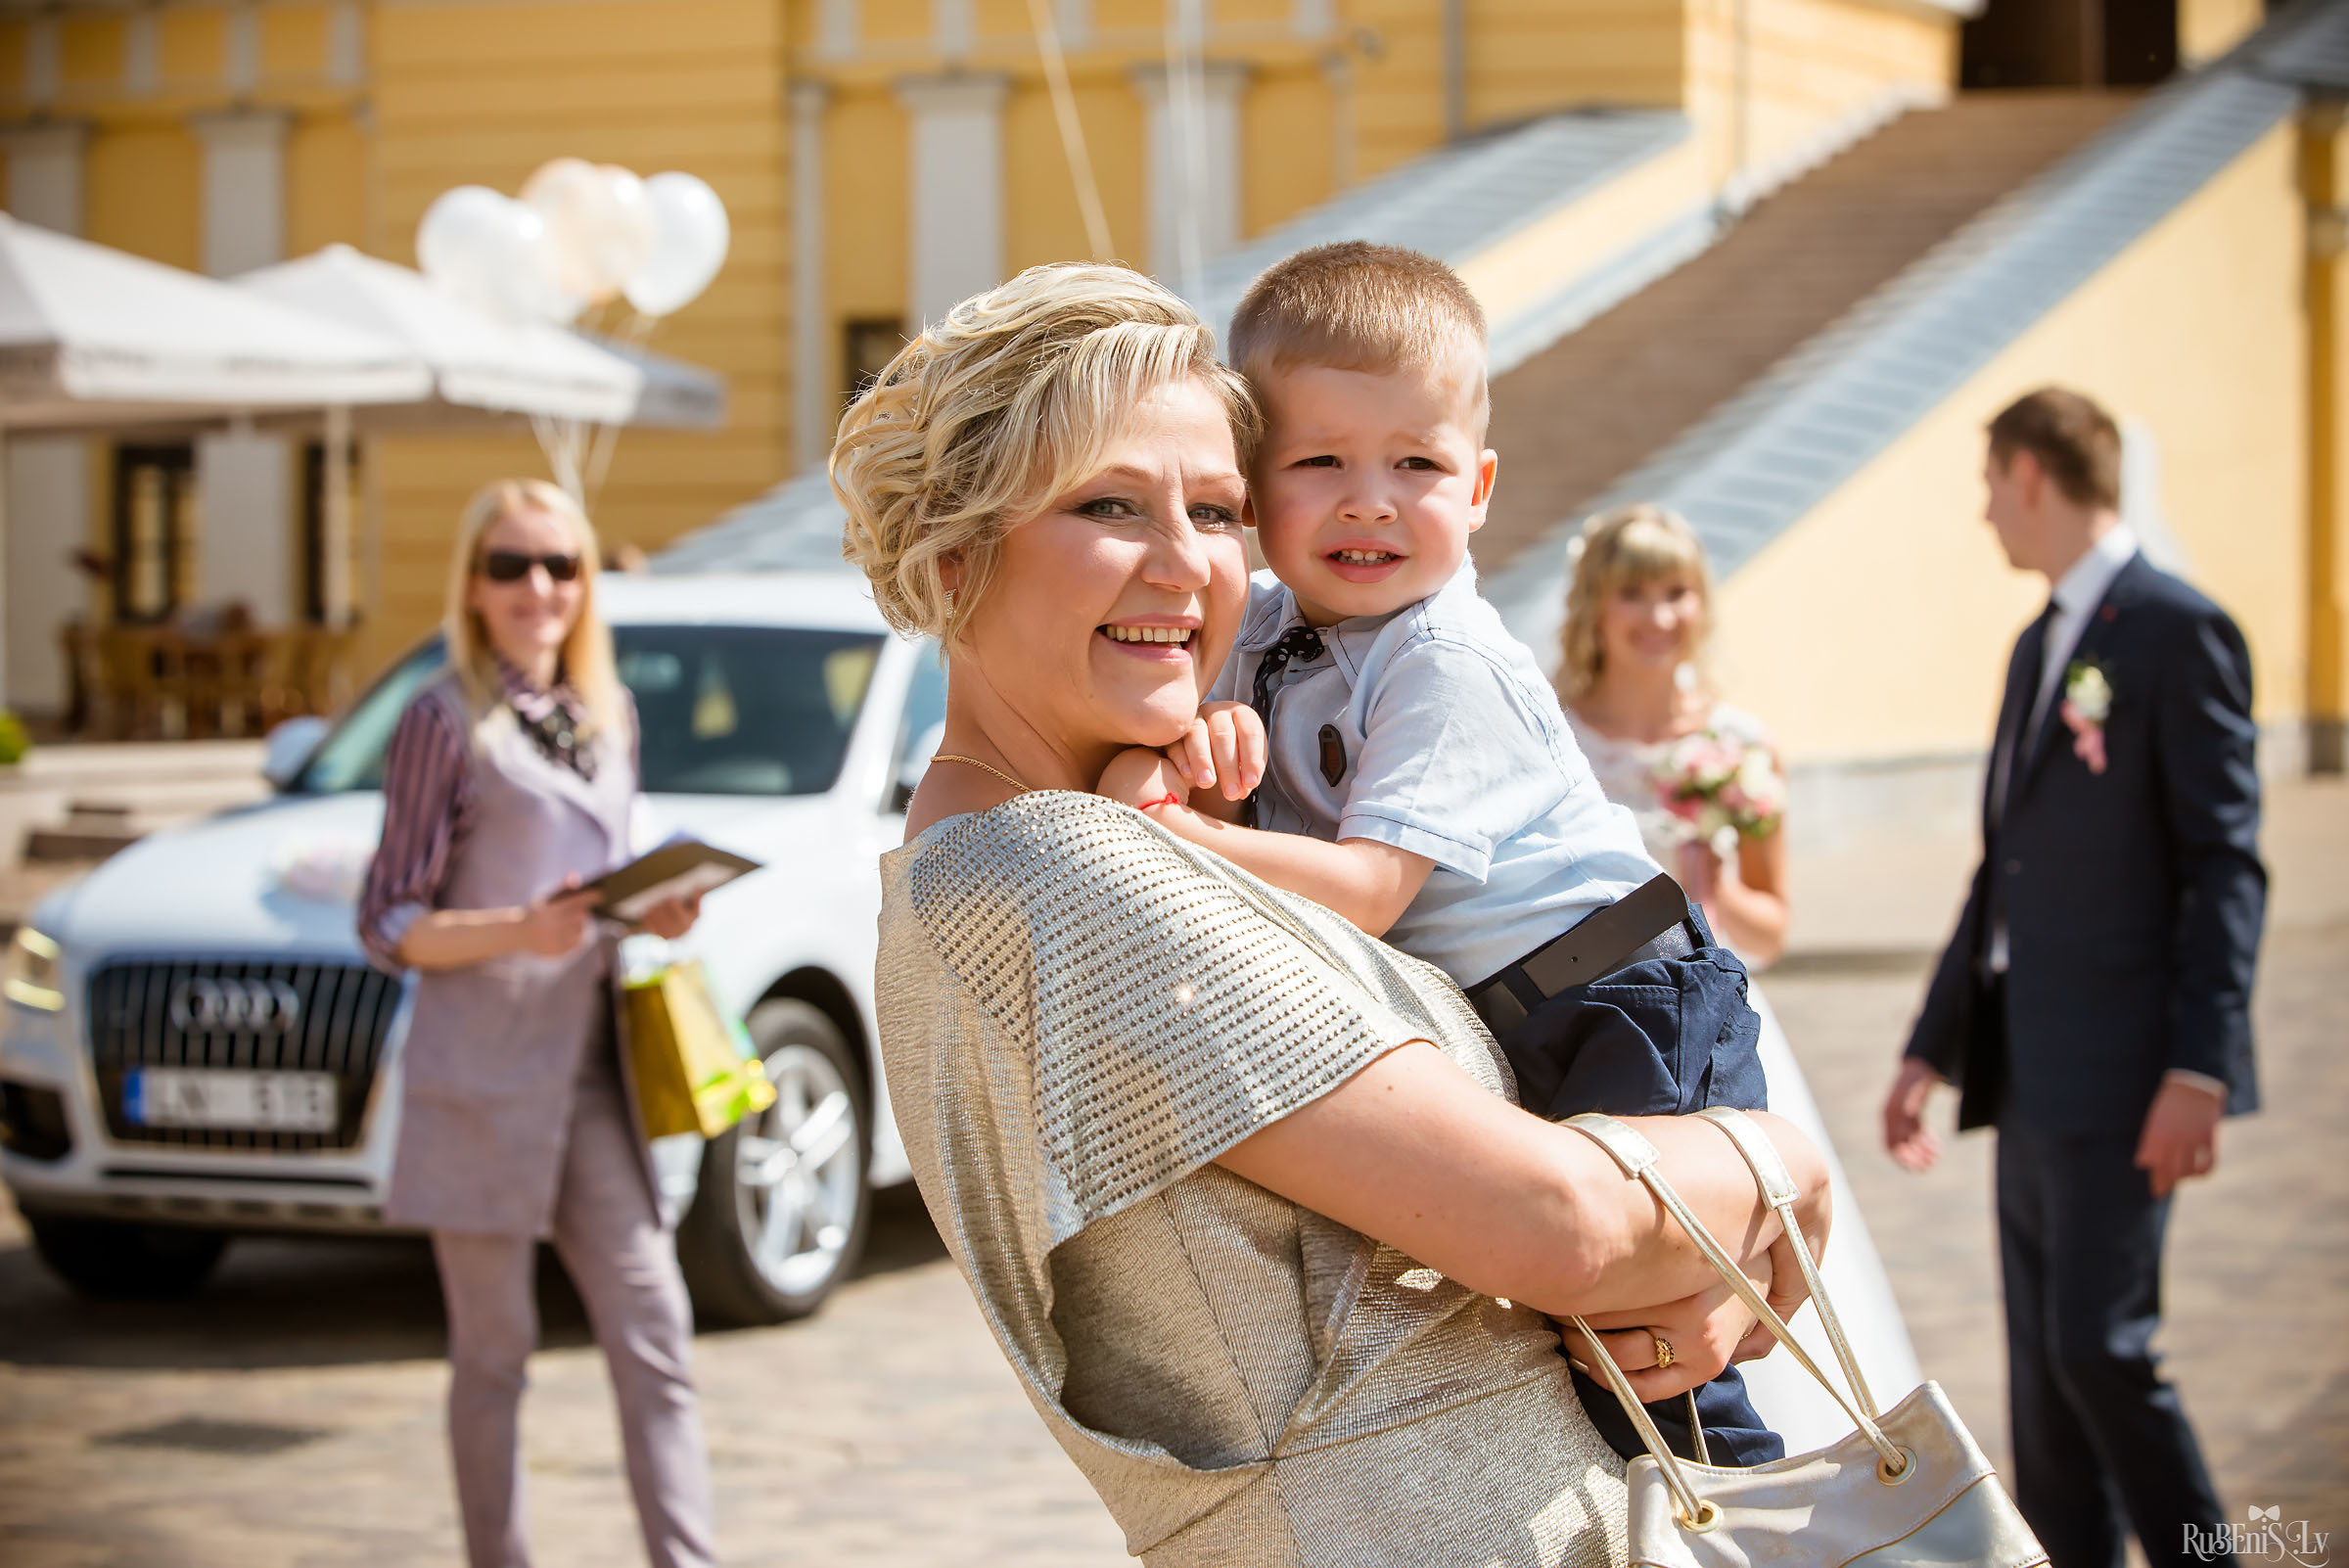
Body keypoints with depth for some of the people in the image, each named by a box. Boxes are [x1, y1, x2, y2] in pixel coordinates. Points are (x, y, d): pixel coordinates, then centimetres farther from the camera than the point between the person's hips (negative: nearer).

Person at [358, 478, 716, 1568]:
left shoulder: (611, 713, 14)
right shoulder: (446, 721, -4)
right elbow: (389, 925, -6)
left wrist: (657, 910, 2)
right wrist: (519, 930, -21)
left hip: (591, 1070, 5)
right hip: (481, 1078, -5)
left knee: (653, 1337, -2)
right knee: (493, 1352, 3)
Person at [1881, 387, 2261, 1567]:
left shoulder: (2178, 632, -8)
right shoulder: (2038, 646, 18)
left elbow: (2227, 863, -13)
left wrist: (2200, 1067, -19)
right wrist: (1934, 1047, 20)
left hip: (2120, 1071, -8)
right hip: (2029, 1070, 8)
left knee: (2100, 1344, -11)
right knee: (2040, 1365, 8)